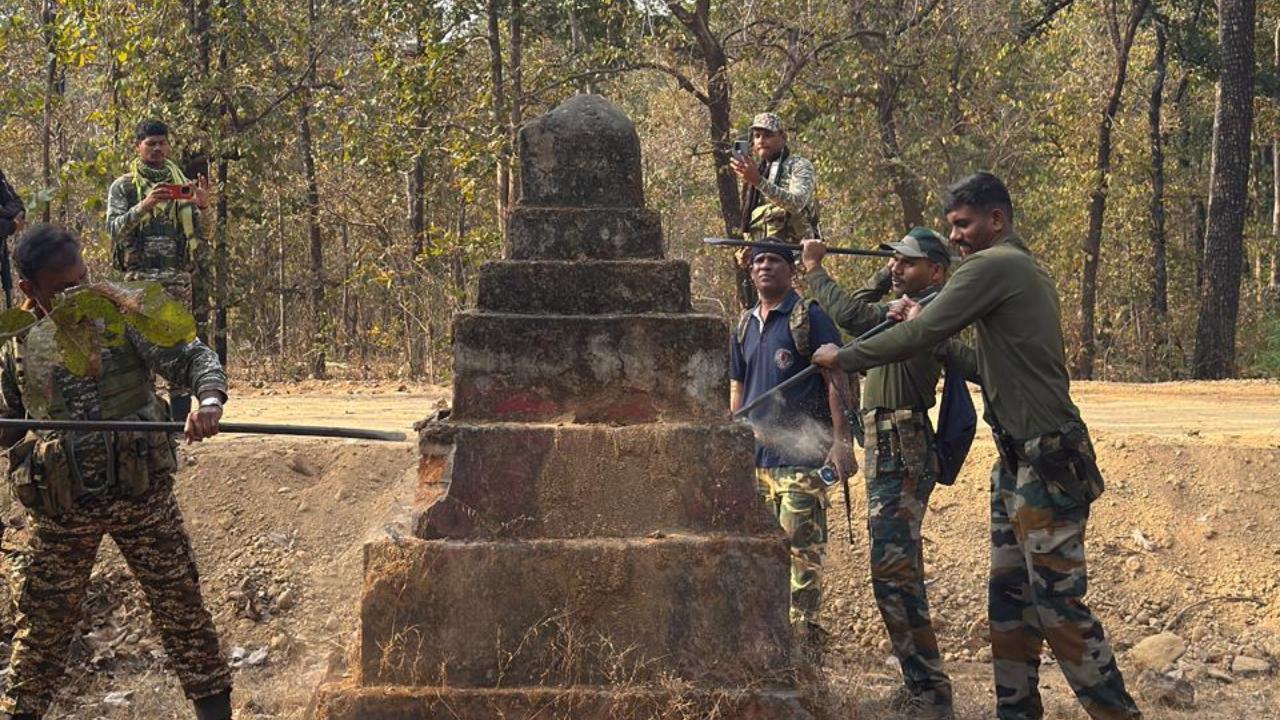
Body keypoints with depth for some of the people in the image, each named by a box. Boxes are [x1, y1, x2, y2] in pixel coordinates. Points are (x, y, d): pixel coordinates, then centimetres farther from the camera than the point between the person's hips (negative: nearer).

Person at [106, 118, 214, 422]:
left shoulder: (183, 186, 13)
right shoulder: (123, 187, 8)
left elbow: (205, 234, 10)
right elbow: (114, 229, -6)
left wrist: (203, 207, -11)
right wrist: (143, 207, -21)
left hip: (177, 275, 2)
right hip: (138, 276, -2)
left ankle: (181, 417, 0)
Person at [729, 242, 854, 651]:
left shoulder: (809, 317, -4)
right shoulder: (745, 326, 16)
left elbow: (836, 379, -8)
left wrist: (841, 441, -15)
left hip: (801, 455, -7)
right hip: (756, 458, 7)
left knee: (801, 547, -9)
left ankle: (804, 632, -6)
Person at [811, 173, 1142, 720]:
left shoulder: (991, 267, -11)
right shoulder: (1025, 269, 19)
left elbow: (918, 336, -16)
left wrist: (843, 358, -5)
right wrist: (928, 329, 15)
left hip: (1045, 463, -10)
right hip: (1021, 463, 10)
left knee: (1057, 602, -10)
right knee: (1009, 596, 11)